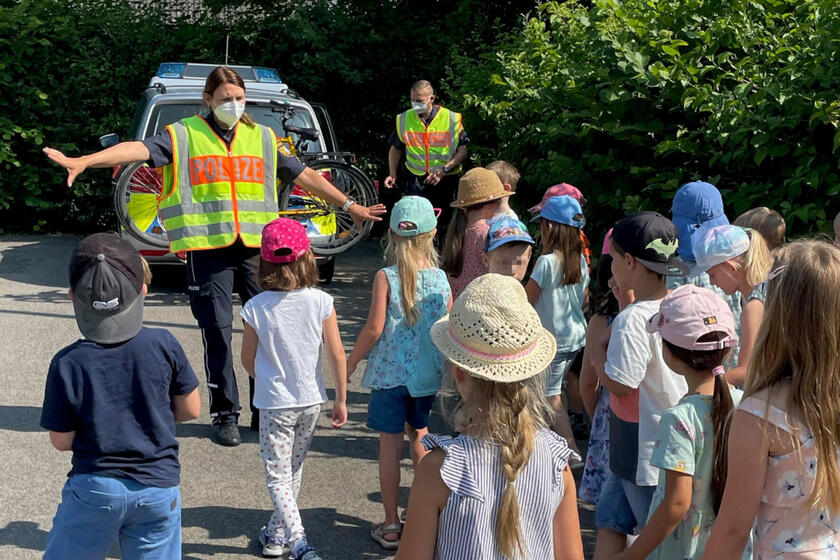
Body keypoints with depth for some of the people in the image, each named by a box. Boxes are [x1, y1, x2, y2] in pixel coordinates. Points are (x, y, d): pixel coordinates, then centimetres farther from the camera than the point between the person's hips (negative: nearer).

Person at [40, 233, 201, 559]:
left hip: (93, 489, -1)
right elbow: (190, 410, -1)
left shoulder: (67, 364, -14)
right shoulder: (164, 346, -12)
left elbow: (61, 441, -5)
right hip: (159, 487, 1)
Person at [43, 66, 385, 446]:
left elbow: (304, 176, 18)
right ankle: (225, 415, 13)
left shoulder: (263, 138, 13)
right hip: (208, 248, -3)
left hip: (256, 247, 3)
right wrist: (83, 161, -25)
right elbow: (138, 149, -11)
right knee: (217, 332, 0)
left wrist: (349, 206, 18)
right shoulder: (184, 135, 3)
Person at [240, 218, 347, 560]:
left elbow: (248, 360, -2)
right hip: (311, 401, 3)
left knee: (278, 477, 5)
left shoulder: (255, 308, -14)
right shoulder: (321, 302, -12)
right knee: (293, 470, 21)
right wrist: (341, 400, 4)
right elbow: (336, 355, -8)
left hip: (274, 403, -3)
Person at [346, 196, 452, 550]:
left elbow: (374, 328, -15)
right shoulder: (441, 279, -4)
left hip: (390, 373, -3)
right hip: (427, 375, 3)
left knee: (390, 444, 7)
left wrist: (351, 362, -2)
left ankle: (391, 526, 14)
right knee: (419, 439, 21)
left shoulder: (385, 277, -13)